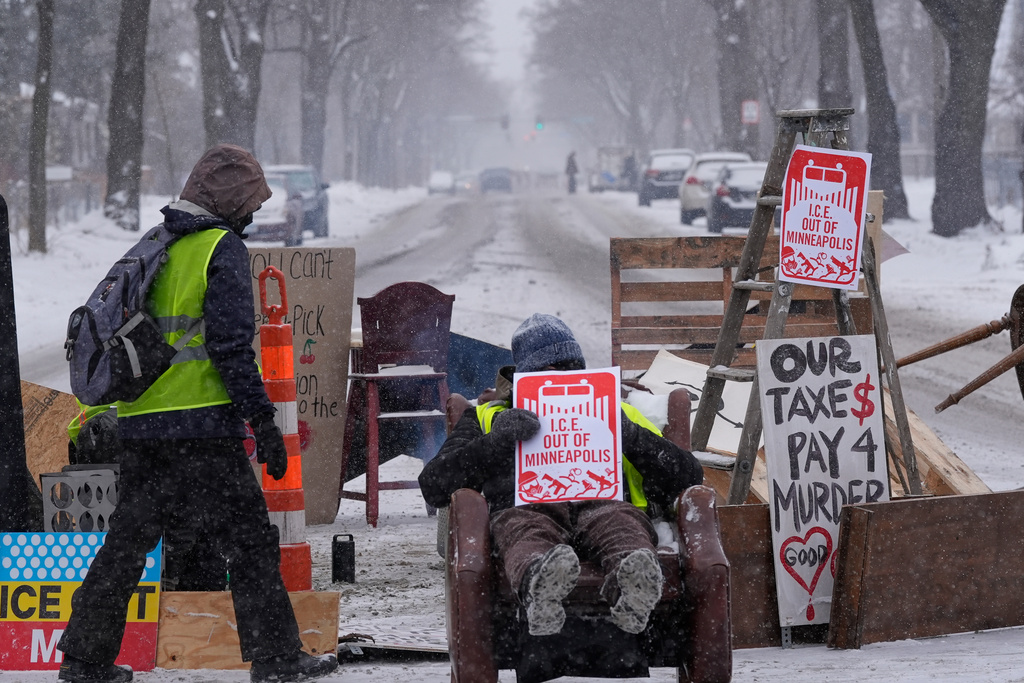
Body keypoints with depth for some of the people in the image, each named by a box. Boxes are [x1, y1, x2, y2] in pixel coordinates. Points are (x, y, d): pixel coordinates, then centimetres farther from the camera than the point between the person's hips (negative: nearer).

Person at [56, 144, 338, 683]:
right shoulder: (223, 249, -7)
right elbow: (231, 346, -15)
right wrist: (262, 420, -13)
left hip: (138, 425, 7)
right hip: (200, 426, -7)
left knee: (128, 539, 15)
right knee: (250, 539, -1)